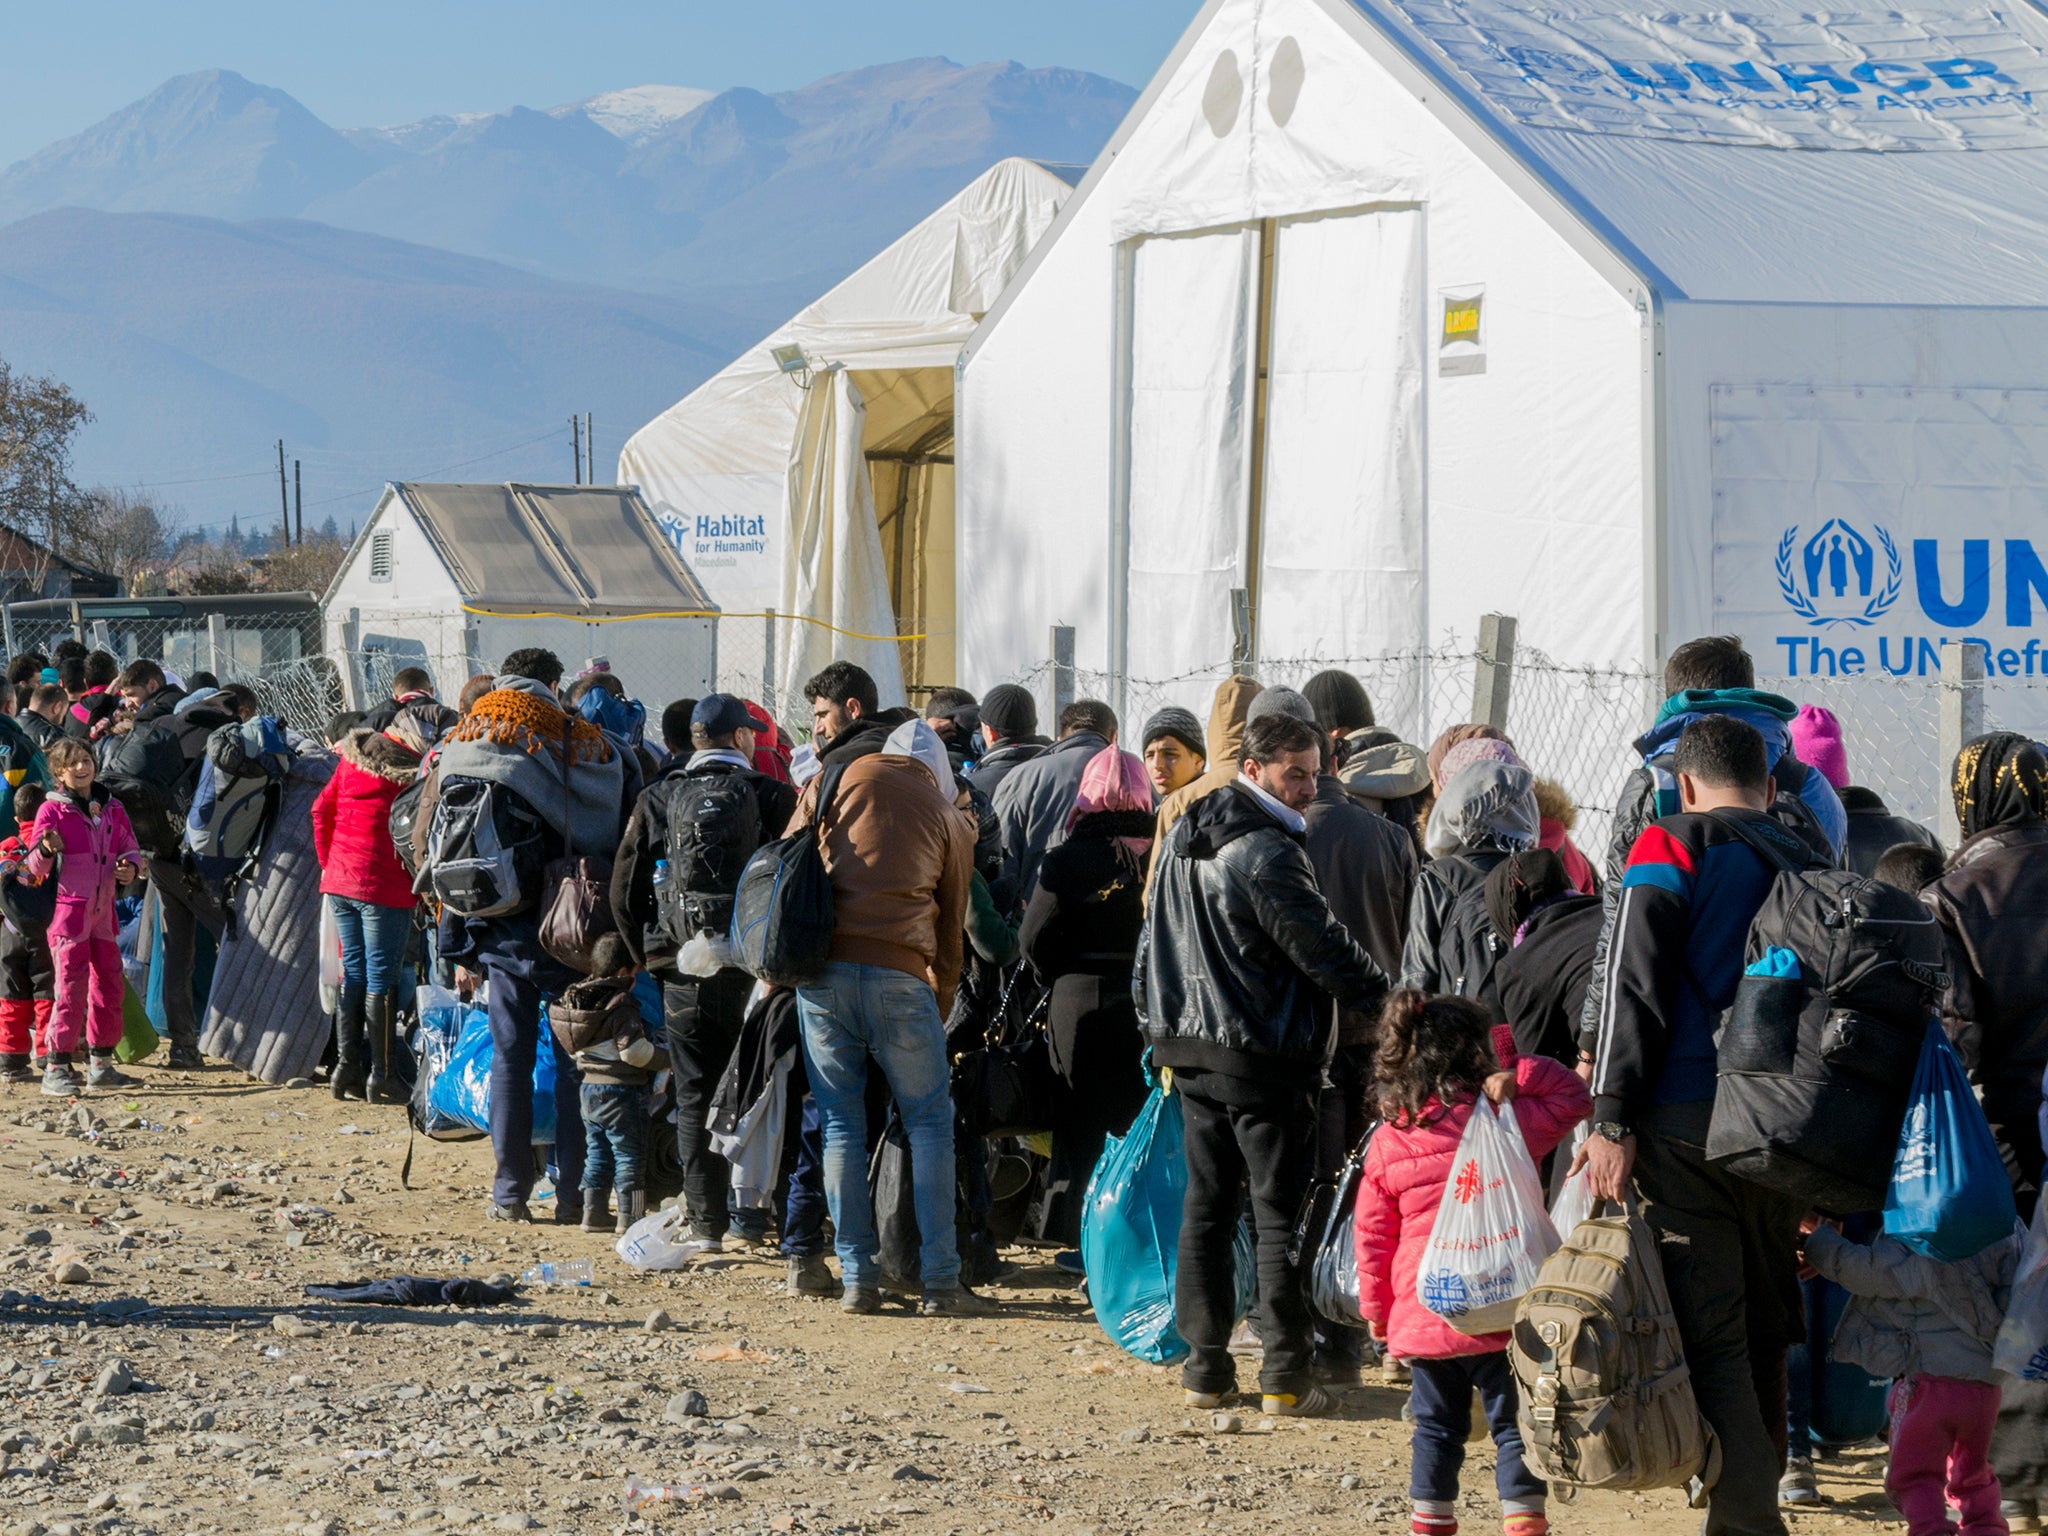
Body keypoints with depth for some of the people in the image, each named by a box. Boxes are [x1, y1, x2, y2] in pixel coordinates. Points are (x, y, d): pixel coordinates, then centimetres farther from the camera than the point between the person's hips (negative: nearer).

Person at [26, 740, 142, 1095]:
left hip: (103, 912, 6)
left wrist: (130, 868, -4)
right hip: (67, 910, -6)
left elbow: (129, 849, 18)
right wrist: (45, 849, -29)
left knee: (109, 985, 10)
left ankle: (102, 1065, 21)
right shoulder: (52, 810, -5)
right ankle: (56, 1069, -7)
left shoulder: (112, 809, 10)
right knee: (71, 988, -11)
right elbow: (36, 868, -7)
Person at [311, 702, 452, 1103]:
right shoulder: (413, 775, -13)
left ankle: (347, 1067, 16)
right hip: (386, 889, -6)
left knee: (353, 973, 14)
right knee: (382, 979, -1)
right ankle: (380, 1076, 2)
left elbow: (322, 809, 13)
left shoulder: (353, 756, 7)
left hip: (339, 881, 6)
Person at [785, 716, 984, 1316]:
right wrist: (939, 1011, 22)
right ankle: (940, 1282, 2)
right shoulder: (951, 820, 14)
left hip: (821, 968, 1)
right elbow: (951, 927, 16)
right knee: (930, 1120, 7)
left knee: (840, 1123, 8)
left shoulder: (835, 781, 15)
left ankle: (856, 1277, 7)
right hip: (899, 972, -1)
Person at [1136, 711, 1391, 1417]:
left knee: (1205, 1207, 12)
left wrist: (1162, 1023, 29)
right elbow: (1322, 948, -16)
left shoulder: (1181, 842, 11)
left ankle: (1205, 1366, 12)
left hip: (1191, 1053, 8)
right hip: (1263, 1058, -8)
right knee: (1280, 1215, -1)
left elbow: (1152, 946, 20)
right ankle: (1285, 1376, 0)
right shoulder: (1267, 853, -17)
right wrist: (1394, 1000, -5)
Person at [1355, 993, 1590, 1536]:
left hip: (1421, 1321, 3)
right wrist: (1513, 1067, -3)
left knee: (1437, 1428, 15)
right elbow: (1573, 1098, 4)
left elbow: (1372, 1236, 5)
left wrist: (1375, 1308, 14)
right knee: (1514, 1426, 5)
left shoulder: (1386, 1144, 1)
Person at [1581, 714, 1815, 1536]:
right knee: (1762, 1336, 15)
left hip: (1687, 1127, -5)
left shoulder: (1672, 846, 0)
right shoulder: (1806, 861, 13)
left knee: (1707, 1338, -6)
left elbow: (1636, 986, -9)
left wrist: (1611, 1120, -11)